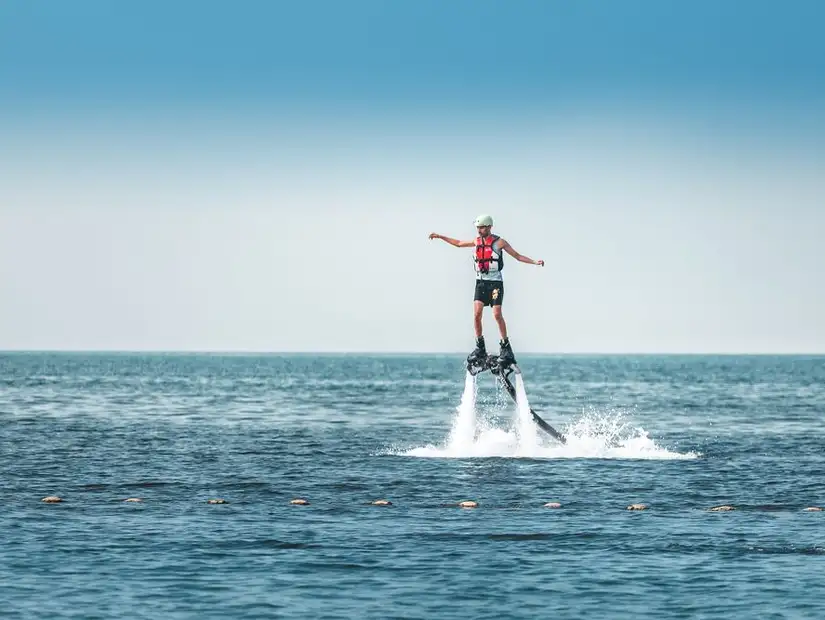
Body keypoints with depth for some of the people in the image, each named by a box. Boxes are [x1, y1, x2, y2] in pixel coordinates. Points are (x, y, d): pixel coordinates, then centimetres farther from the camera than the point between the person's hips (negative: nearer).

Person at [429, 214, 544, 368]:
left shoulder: (499, 242, -4)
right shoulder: (477, 241, 9)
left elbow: (518, 256, -1)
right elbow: (459, 243, 25)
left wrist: (535, 262, -13)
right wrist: (440, 236, 28)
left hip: (495, 283, -4)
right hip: (480, 282, 4)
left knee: (497, 314, -14)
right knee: (477, 314, -8)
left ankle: (506, 347, -3)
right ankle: (480, 348, 1)